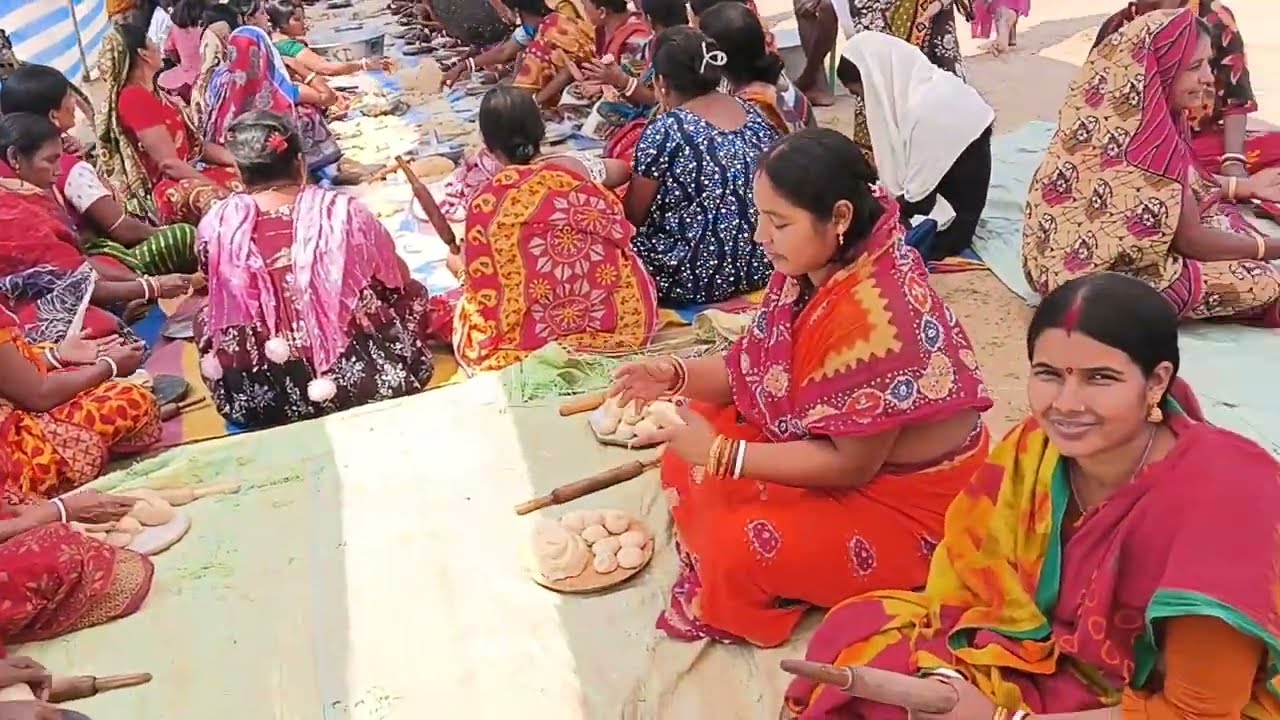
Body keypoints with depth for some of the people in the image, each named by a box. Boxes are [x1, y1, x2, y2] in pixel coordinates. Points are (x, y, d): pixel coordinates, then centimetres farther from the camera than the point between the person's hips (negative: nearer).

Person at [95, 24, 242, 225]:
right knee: (222, 200, -37)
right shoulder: (134, 97, -15)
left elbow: (195, 145, 12)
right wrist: (215, 186, -19)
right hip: (165, 187, -11)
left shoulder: (149, 94, 15)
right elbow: (169, 163, -20)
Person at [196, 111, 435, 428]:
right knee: (411, 294, 24)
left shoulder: (216, 225, -11)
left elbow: (225, 303, 8)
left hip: (260, 399, 1)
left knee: (206, 319, 30)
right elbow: (397, 281, 3)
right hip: (357, 380, -1)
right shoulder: (343, 212, -14)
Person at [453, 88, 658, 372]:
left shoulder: (488, 201, -5)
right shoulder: (578, 165, 5)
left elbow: (482, 282, 4)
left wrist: (455, 263, 27)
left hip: (543, 332, -3)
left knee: (462, 305, 22)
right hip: (624, 316, 3)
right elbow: (622, 169, 30)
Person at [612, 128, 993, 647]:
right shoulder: (810, 269, -7)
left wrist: (720, 453, -28)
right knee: (687, 452, 4)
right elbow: (758, 367, 4)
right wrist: (676, 376, -13)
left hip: (908, 503, -9)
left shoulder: (874, 315, -34)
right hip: (836, 447, 9)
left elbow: (850, 464, -28)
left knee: (736, 548, -24)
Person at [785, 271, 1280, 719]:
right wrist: (946, 680, -23)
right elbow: (973, 588, -3)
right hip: (1052, 670, 6)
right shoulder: (1034, 449, -13)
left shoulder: (1218, 497, -27)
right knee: (859, 631, -8)